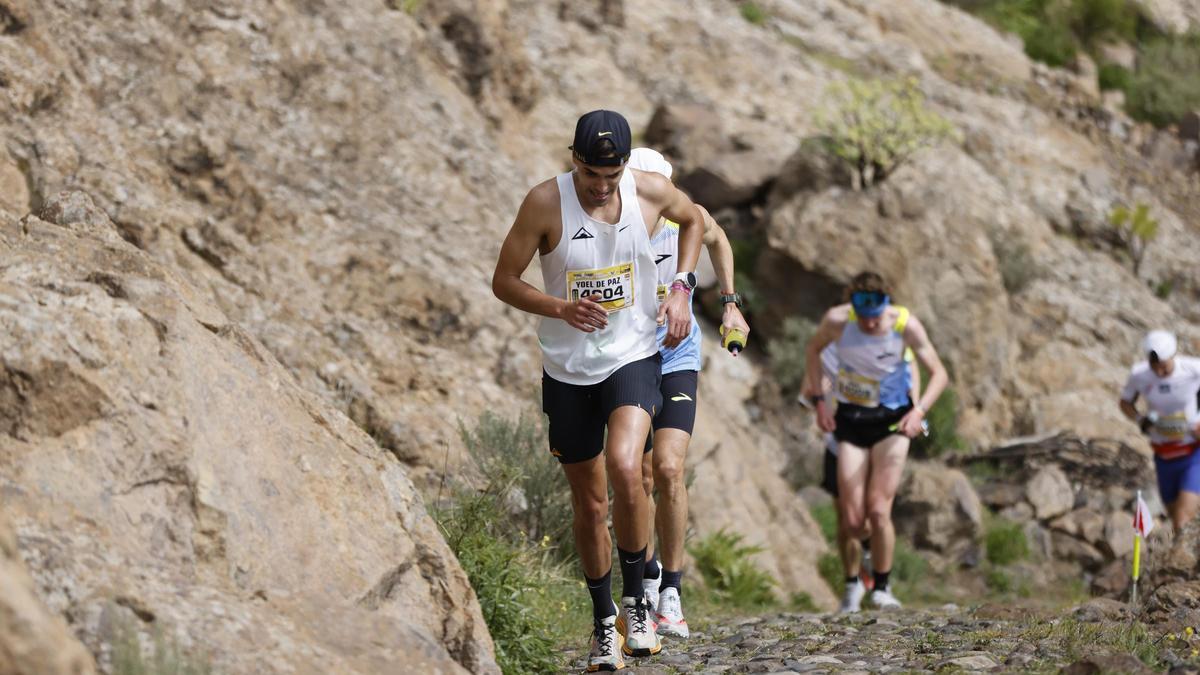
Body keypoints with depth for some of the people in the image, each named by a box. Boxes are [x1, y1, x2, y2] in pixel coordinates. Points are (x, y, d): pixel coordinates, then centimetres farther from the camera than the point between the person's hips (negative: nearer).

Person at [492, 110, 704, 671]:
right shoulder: (545, 203, -14)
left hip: (634, 356, -1)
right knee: (590, 505, 9)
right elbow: (504, 282, -7)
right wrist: (562, 308, -24)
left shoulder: (650, 190, -8)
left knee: (625, 469, -27)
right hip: (568, 371, 1)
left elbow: (693, 221, 15)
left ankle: (634, 598, -9)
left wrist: (681, 289, 2)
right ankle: (603, 620, 29)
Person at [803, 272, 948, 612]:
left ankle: (882, 587, 7)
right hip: (850, 418, 1)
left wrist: (919, 410, -26)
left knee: (879, 511, -12)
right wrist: (819, 401, -2)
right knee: (852, 521, -4)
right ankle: (852, 584, 22)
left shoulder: (905, 324, -20)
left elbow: (939, 373, -10)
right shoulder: (837, 320, -18)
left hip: (892, 419, -1)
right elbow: (814, 349, 5)